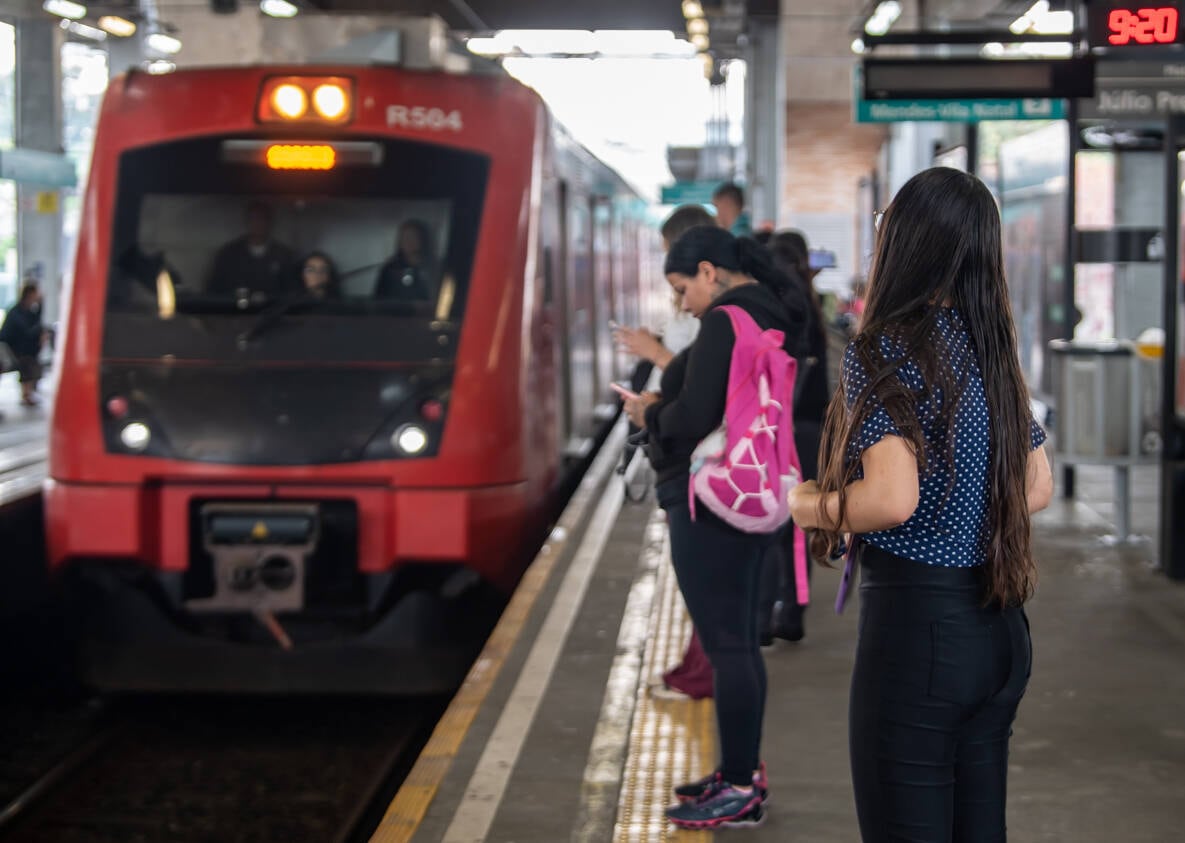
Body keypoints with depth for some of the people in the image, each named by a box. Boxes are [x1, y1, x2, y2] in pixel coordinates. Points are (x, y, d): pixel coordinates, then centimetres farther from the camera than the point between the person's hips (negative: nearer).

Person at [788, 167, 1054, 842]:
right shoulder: (994, 352, 9)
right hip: (1000, 631, 8)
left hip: (917, 625, -8)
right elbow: (1038, 487, 17)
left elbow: (892, 499, -24)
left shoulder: (884, 350, -14)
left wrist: (811, 508, -6)